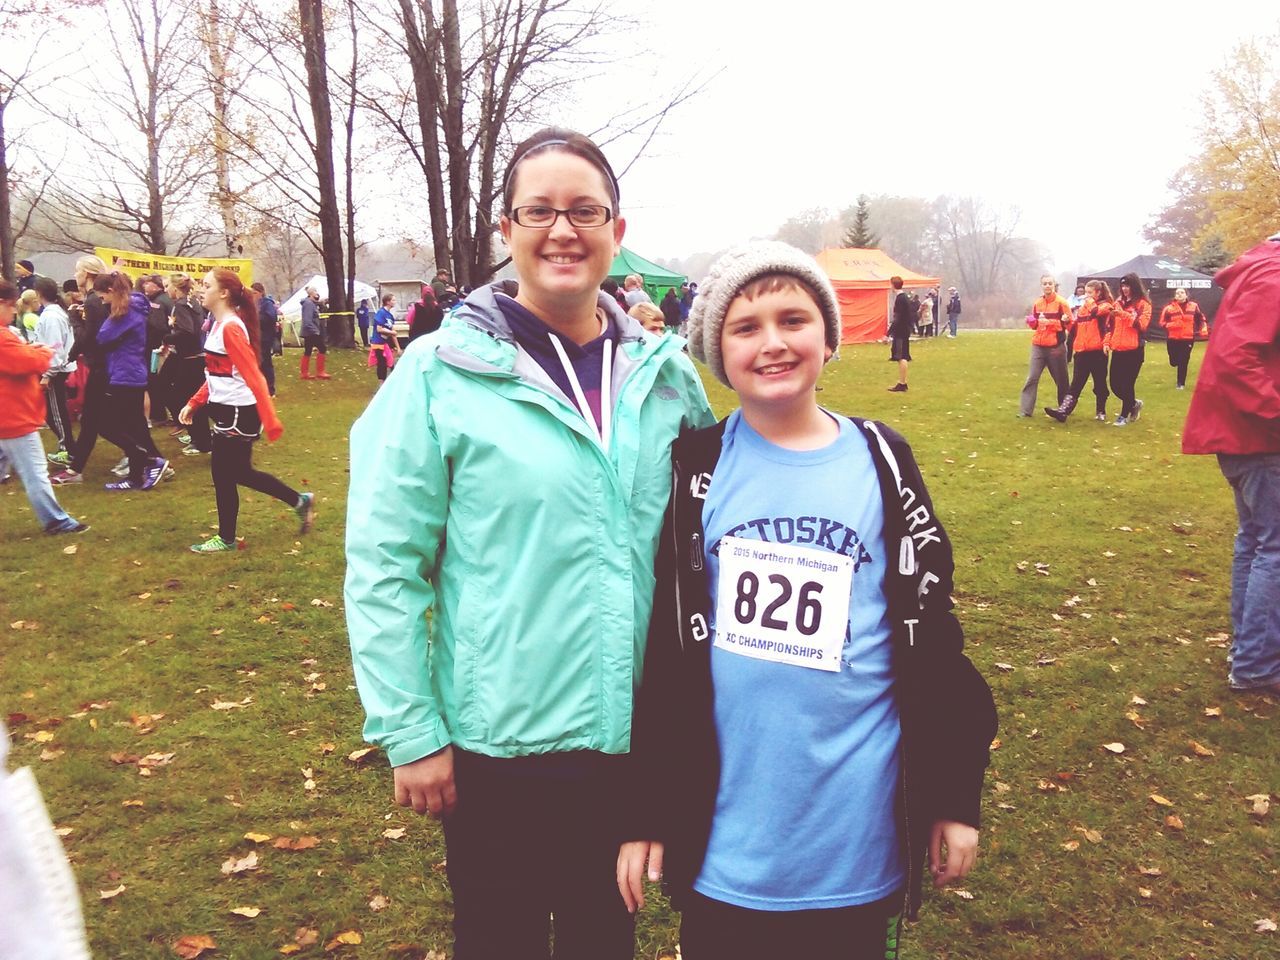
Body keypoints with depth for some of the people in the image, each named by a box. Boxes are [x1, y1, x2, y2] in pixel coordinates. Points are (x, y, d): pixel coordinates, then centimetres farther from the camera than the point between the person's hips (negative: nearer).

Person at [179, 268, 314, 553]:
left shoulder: (231, 328, -19)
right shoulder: (219, 325, 12)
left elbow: (253, 376, -23)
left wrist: (270, 421, -26)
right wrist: (194, 403, 16)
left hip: (238, 413, -10)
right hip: (227, 411, 10)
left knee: (222, 473, 3)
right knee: (240, 473, 15)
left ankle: (226, 539, 18)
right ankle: (300, 501, 25)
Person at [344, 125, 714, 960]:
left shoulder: (665, 373, -1)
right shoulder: (441, 373, -11)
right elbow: (382, 568, -9)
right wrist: (410, 731, -10)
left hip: (637, 735, 4)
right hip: (498, 743, -3)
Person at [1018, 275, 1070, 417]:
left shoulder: (1061, 302, -5)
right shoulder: (1037, 303, 9)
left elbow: (1069, 324, -7)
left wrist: (1050, 322, -20)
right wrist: (1032, 322, -5)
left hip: (1056, 347, -4)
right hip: (1038, 346, 4)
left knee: (1061, 379, 8)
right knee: (1032, 378, -3)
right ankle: (1025, 410, -3)